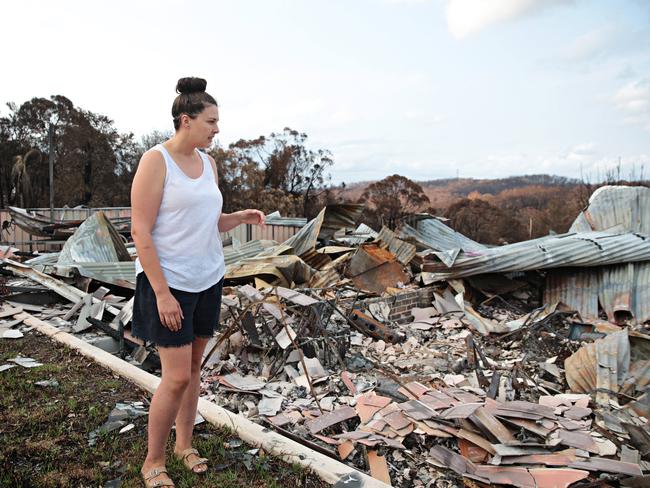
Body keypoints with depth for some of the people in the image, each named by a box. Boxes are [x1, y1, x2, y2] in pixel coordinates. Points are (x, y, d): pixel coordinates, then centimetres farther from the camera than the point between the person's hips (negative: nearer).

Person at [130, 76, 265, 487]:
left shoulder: (208, 163, 9)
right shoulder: (156, 161, -11)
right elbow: (140, 231, -15)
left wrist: (241, 217, -4)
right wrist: (162, 292, -19)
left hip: (208, 280, 7)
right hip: (169, 283, -7)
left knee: (194, 368, 14)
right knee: (177, 376, -4)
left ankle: (184, 445, 33)